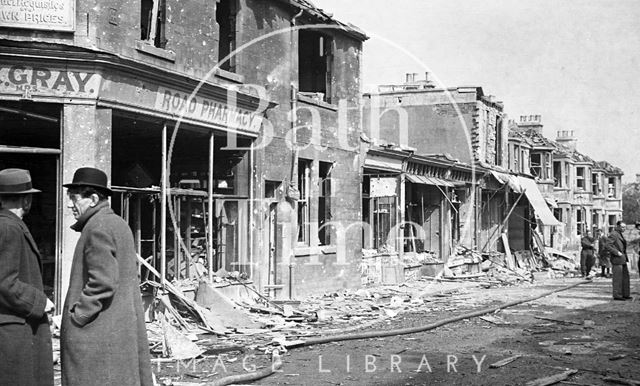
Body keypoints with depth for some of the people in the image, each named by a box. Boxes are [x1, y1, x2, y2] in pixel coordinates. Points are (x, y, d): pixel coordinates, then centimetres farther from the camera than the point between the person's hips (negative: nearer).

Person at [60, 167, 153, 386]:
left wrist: (77, 316, -15)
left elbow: (102, 282, -23)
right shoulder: (119, 224, 16)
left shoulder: (97, 228, -14)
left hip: (97, 334, -10)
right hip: (124, 325, 10)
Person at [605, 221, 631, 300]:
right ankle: (617, 295, -2)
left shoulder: (621, 234, 18)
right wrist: (617, 252, -21)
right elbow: (608, 246, -19)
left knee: (625, 276, 11)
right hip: (616, 258, -10)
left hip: (622, 258, 10)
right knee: (618, 277, -7)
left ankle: (625, 294, 17)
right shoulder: (613, 234, -12)